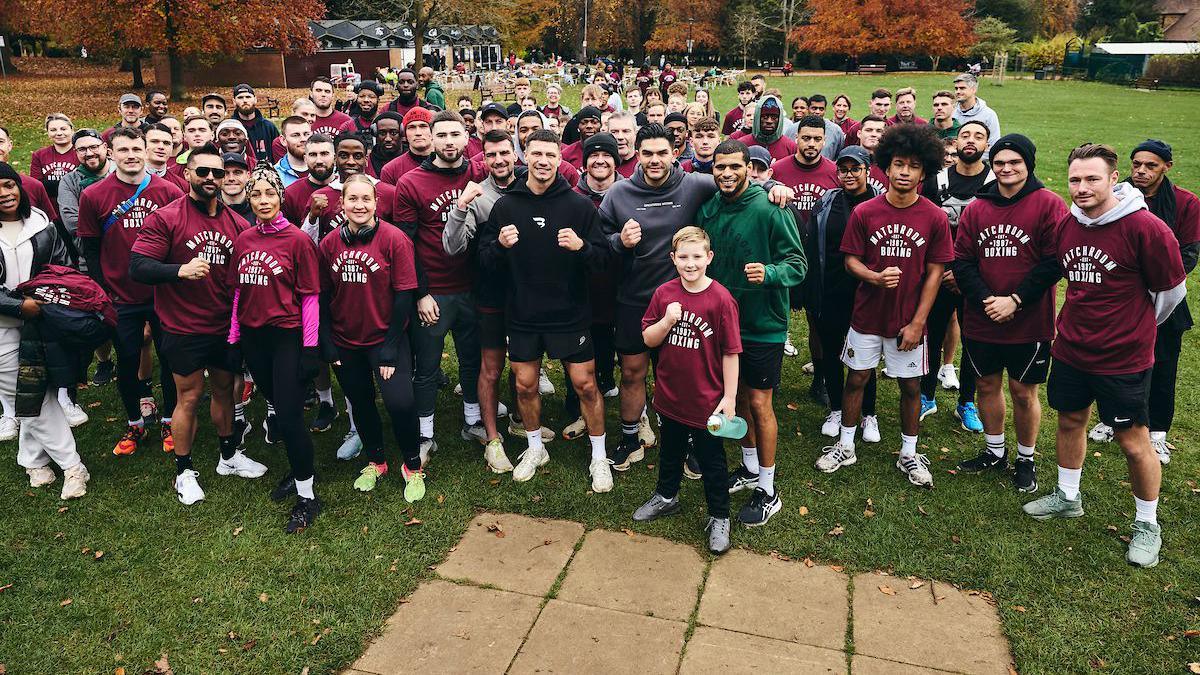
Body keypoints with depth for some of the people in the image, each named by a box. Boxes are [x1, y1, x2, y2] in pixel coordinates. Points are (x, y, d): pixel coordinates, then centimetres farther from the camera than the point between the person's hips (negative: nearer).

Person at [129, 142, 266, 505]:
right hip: (184, 329, -4)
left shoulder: (237, 223, 4)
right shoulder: (165, 218, -10)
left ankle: (229, 456, 35)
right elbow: (137, 267, -15)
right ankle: (184, 472, 21)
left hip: (226, 327, 4)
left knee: (224, 390, 17)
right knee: (189, 398, 5)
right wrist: (181, 270, -30)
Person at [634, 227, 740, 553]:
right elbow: (648, 339, 0)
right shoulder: (664, 294, -5)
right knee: (670, 451, 26)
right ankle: (666, 496, 48)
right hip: (670, 395, 4)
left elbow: (730, 352, -13)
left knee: (712, 462, 11)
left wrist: (729, 397, -11)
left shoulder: (721, 299, -17)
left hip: (707, 400, -4)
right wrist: (667, 321, -20)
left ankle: (719, 518, 29)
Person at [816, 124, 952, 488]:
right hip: (867, 316, 0)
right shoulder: (864, 212, -6)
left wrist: (917, 323, -8)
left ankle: (909, 454, 29)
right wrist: (876, 277, -22)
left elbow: (934, 273, -4)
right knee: (856, 378, 11)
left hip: (909, 321, 0)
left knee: (911, 386, 10)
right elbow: (850, 260, -1)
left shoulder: (935, 218, -7)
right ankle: (845, 446, 28)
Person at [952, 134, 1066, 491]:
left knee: (1023, 391, 7)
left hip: (1029, 323, -3)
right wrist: (985, 299, -13)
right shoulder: (976, 208, 4)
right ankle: (994, 451, 33)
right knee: (988, 385, 14)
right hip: (980, 321, 4)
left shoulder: (1049, 205, -6)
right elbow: (961, 261, 1)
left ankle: (1025, 459, 26)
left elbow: (1054, 262, -12)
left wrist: (1015, 300, -17)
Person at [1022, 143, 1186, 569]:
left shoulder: (1145, 228, -19)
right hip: (1070, 350, 6)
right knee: (1070, 421, 19)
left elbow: (1172, 290, -6)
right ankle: (1068, 497, 39)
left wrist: (1136, 327, 7)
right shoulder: (1067, 226, -1)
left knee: (1133, 442, 5)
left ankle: (1147, 524, 24)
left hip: (1123, 358, -6)